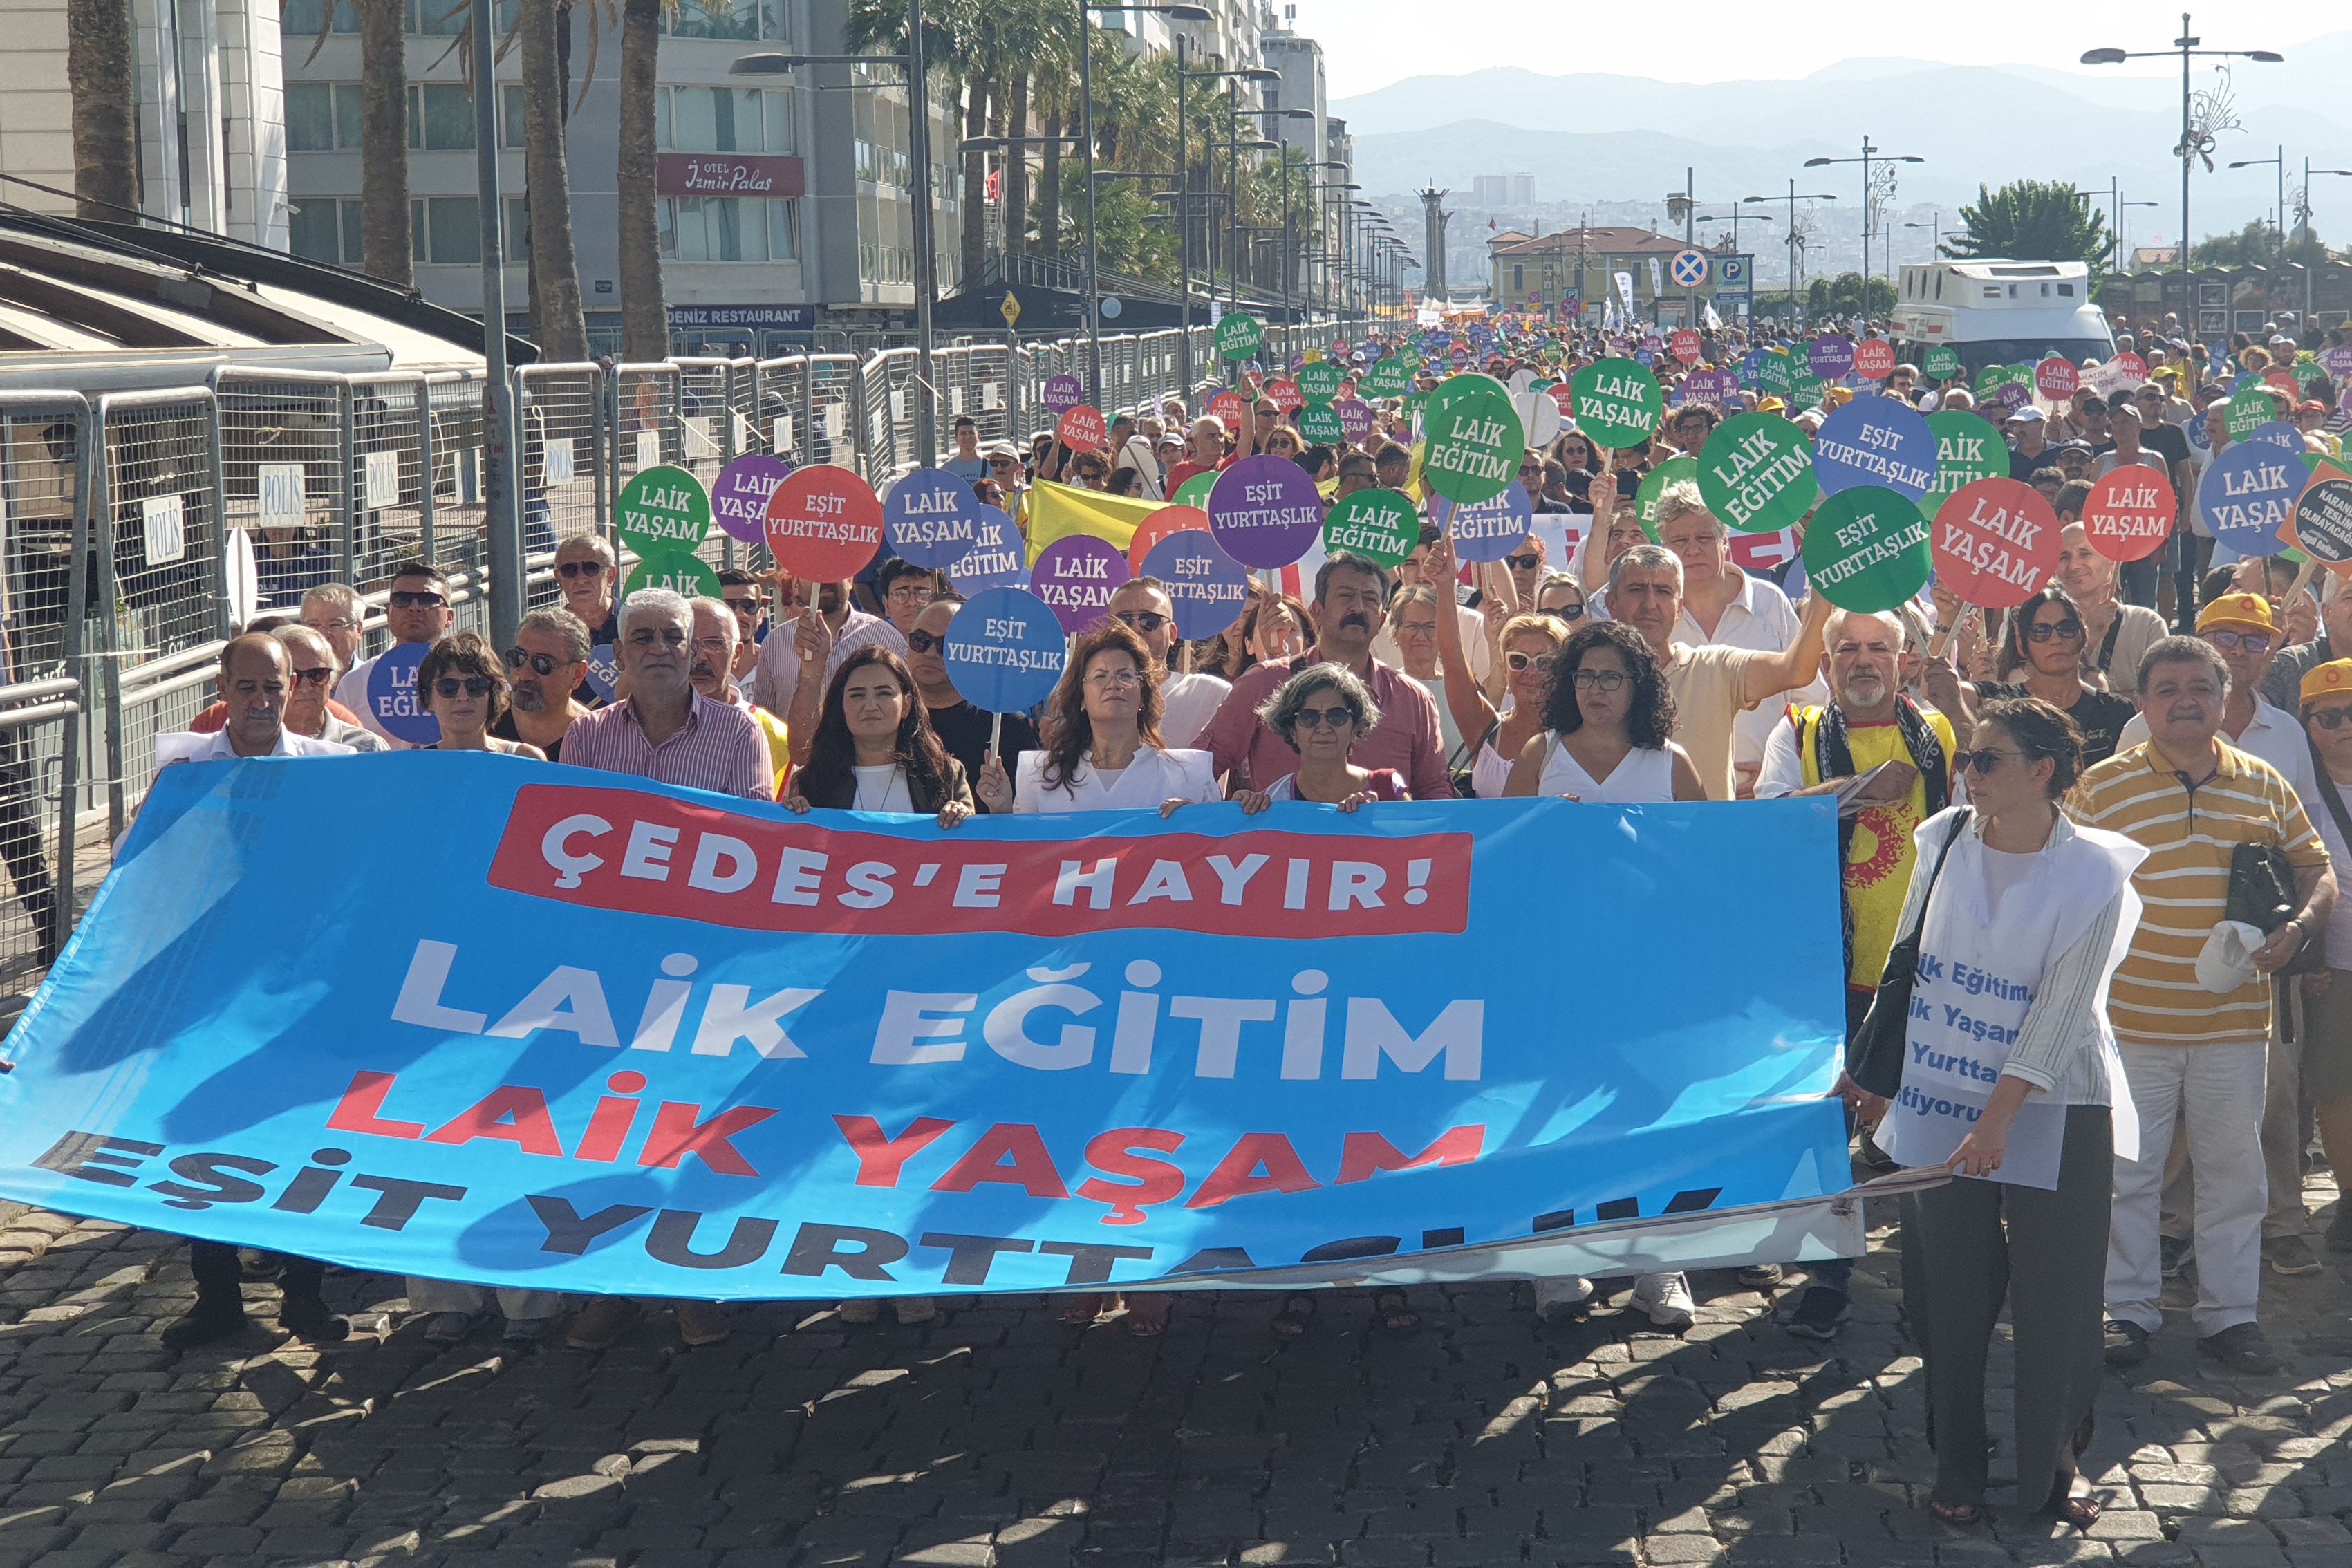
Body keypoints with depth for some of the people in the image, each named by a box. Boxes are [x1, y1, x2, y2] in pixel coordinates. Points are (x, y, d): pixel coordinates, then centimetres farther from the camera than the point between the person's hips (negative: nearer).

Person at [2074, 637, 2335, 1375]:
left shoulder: (2264, 784, 7)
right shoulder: (2104, 786, -3)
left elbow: (2316, 870, 12)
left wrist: (2296, 927, -8)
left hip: (2234, 1021, 2)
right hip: (2131, 1022, -2)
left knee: (2235, 1172, 9)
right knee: (2126, 1172, 4)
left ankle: (2229, 1313, 21)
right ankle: (2128, 1308, 17)